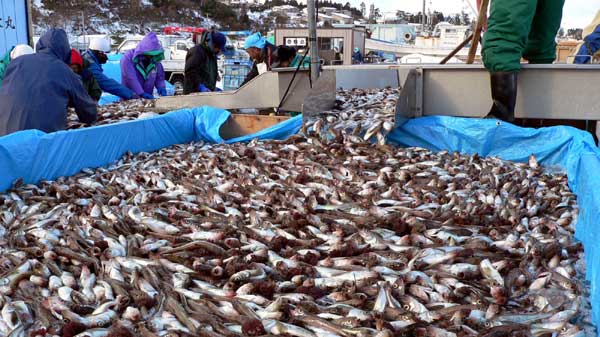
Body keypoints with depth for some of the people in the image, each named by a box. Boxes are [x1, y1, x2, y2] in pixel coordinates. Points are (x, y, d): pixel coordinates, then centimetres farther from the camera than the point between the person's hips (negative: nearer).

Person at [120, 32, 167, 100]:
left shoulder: (155, 60, 3)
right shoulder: (128, 58, -14)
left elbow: (159, 77, 13)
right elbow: (130, 78, -24)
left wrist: (161, 87, -10)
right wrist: (141, 93, -33)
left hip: (147, 99, 4)